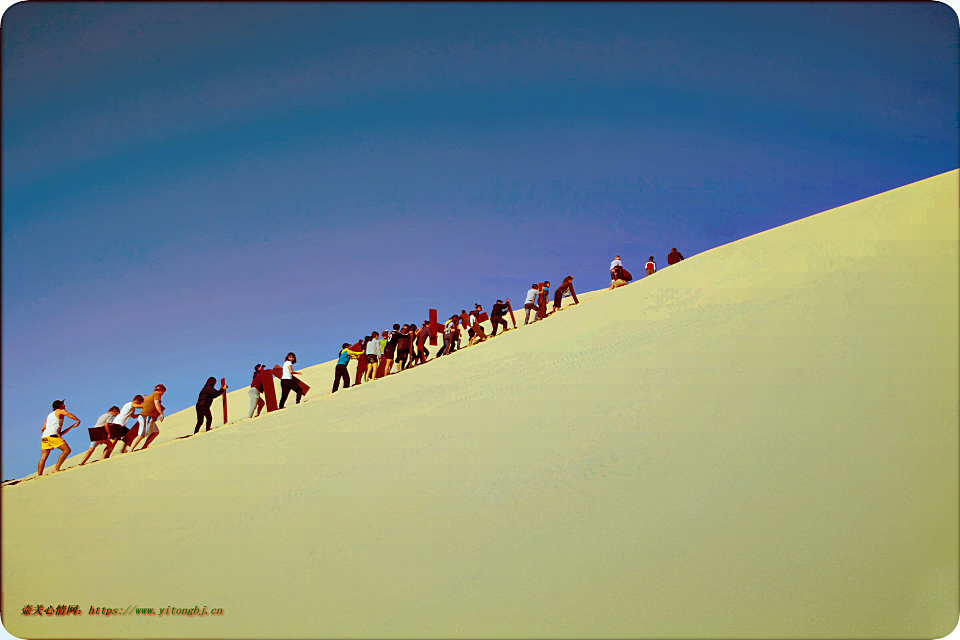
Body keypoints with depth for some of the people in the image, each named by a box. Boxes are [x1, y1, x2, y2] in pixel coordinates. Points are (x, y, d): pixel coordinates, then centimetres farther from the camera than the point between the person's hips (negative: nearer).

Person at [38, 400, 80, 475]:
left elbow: (42, 429, 30)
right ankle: (56, 469, -20)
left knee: (43, 457, 5)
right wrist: (78, 420, -16)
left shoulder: (50, 415, 31)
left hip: (44, 437, 8)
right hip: (52, 435, -8)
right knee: (67, 450, -11)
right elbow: (67, 414, -14)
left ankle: (39, 475, -3)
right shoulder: (60, 411, 11)